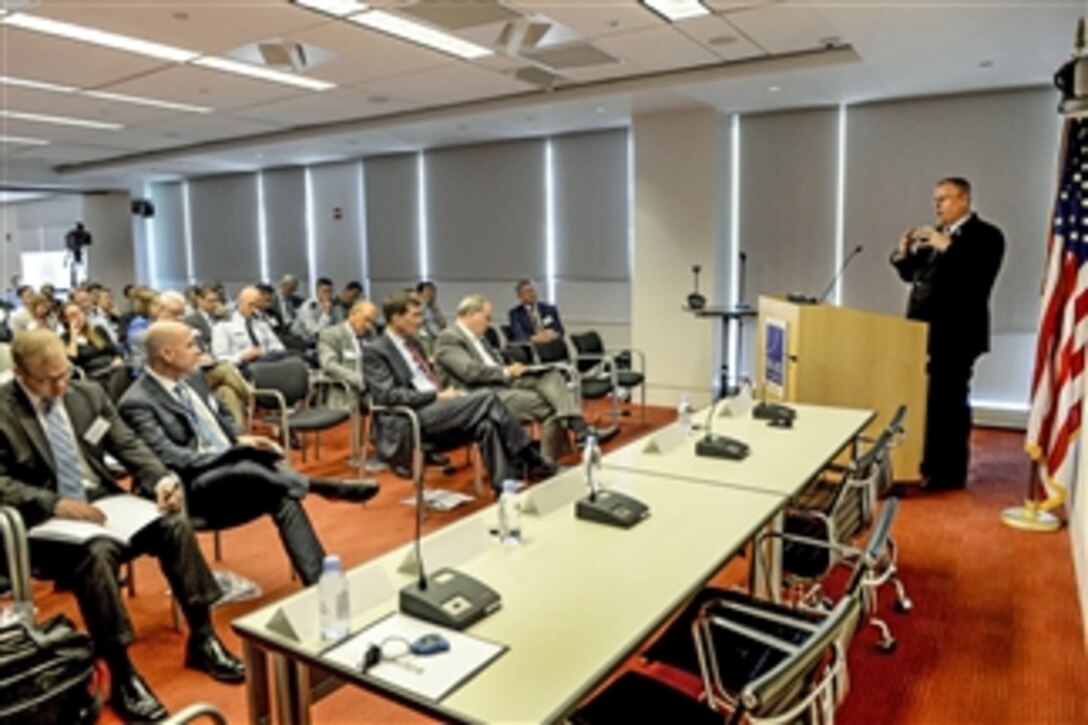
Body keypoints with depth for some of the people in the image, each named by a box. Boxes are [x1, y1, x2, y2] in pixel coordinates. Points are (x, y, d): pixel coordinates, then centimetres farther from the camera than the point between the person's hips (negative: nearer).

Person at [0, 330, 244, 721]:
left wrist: (161, 480, -12)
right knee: (96, 553, -36)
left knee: (175, 523, -21)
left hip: (103, 502, 5)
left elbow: (129, 446, 7)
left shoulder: (89, 394, 7)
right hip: (46, 522, -4)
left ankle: (202, 638, -9)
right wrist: (54, 503, -25)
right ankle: (122, 676, -23)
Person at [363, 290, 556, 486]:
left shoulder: (412, 343, 21)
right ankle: (531, 462, -19)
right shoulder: (374, 351, -3)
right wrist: (438, 396, -16)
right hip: (409, 422, -8)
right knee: (487, 397, -23)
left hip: (435, 409, 8)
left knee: (486, 424, -23)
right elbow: (387, 395, -14)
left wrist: (448, 392, 1)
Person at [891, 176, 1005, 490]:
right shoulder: (935, 234, 16)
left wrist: (947, 247, -25)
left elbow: (980, 279, -20)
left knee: (950, 403, -2)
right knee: (926, 401, 11)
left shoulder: (986, 235, -6)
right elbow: (913, 275, 18)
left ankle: (950, 472, 8)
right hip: (925, 330, 7)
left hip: (955, 334, -7)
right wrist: (904, 254, -1)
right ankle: (931, 465, 23)